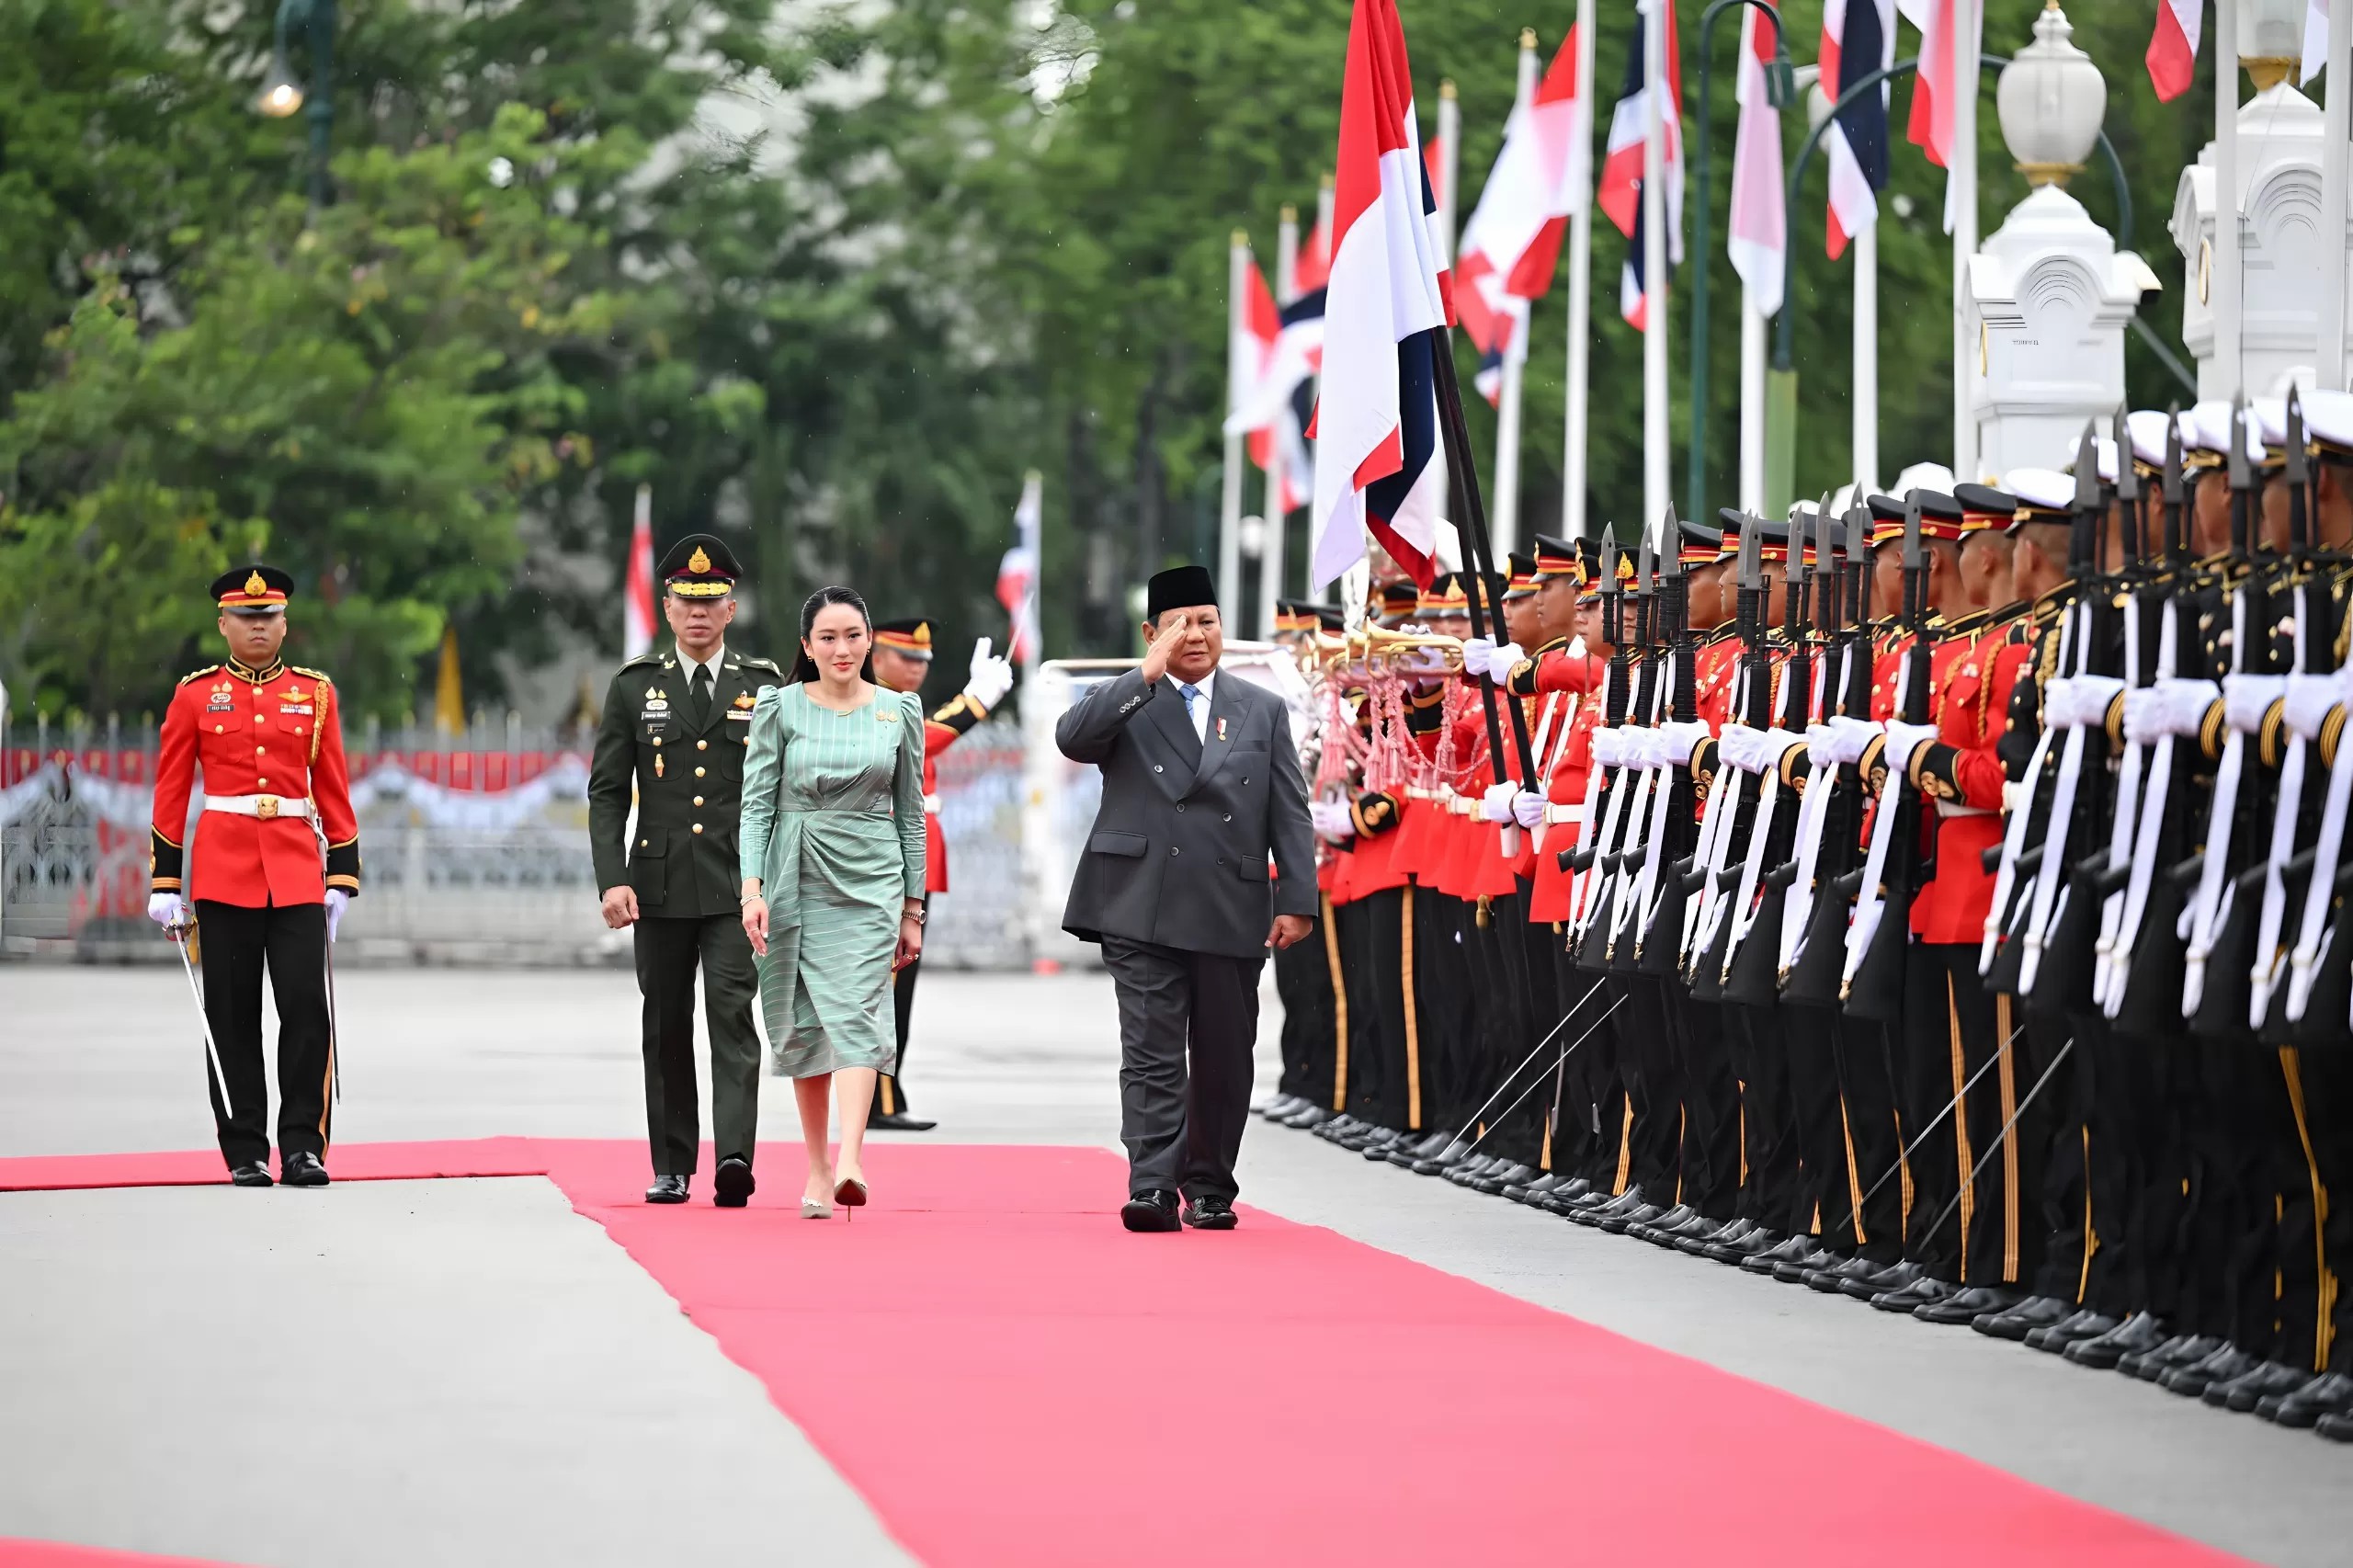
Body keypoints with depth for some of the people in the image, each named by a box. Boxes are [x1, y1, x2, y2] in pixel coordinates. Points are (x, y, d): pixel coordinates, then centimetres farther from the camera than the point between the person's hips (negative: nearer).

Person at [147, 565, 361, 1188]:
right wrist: (165, 884, 1)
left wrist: (341, 878, 6)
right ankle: (246, 1153, 8)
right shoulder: (195, 695, 4)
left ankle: (302, 1146, -3)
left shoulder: (315, 693, 8)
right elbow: (170, 795, 5)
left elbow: (334, 792, 11)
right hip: (223, 871, -1)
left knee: (308, 1006, -9)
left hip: (297, 872, 1)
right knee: (233, 1016, 2)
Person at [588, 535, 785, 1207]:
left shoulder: (764, 687, 5)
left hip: (740, 884, -2)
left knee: (733, 1014, -14)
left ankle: (734, 1159, -25)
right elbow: (607, 792, 3)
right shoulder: (634, 686, 6)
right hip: (660, 885, 2)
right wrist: (613, 880, -8)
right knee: (666, 1025, 8)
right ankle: (672, 1168, 16)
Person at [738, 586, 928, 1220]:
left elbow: (910, 813, 10)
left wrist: (913, 907, 10)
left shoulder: (900, 712, 5)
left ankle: (849, 1164, -28)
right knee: (803, 1025, 5)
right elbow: (757, 803, 0)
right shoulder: (779, 708, 2)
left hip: (868, 882, -1)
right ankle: (817, 1168, 15)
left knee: (856, 1013, -16)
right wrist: (752, 889, -12)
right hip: (795, 880, 1)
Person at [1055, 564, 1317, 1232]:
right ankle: (1153, 1188, -12)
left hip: (1232, 916, 2)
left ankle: (1210, 1188, 19)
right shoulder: (1125, 704, 7)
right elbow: (1071, 738, -14)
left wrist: (1297, 899, 0)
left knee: (1224, 1059, 8)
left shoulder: (1263, 711, 13)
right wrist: (1148, 674, -18)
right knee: (1152, 1053, -8)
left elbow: (1290, 815, 9)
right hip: (1143, 912, -2)